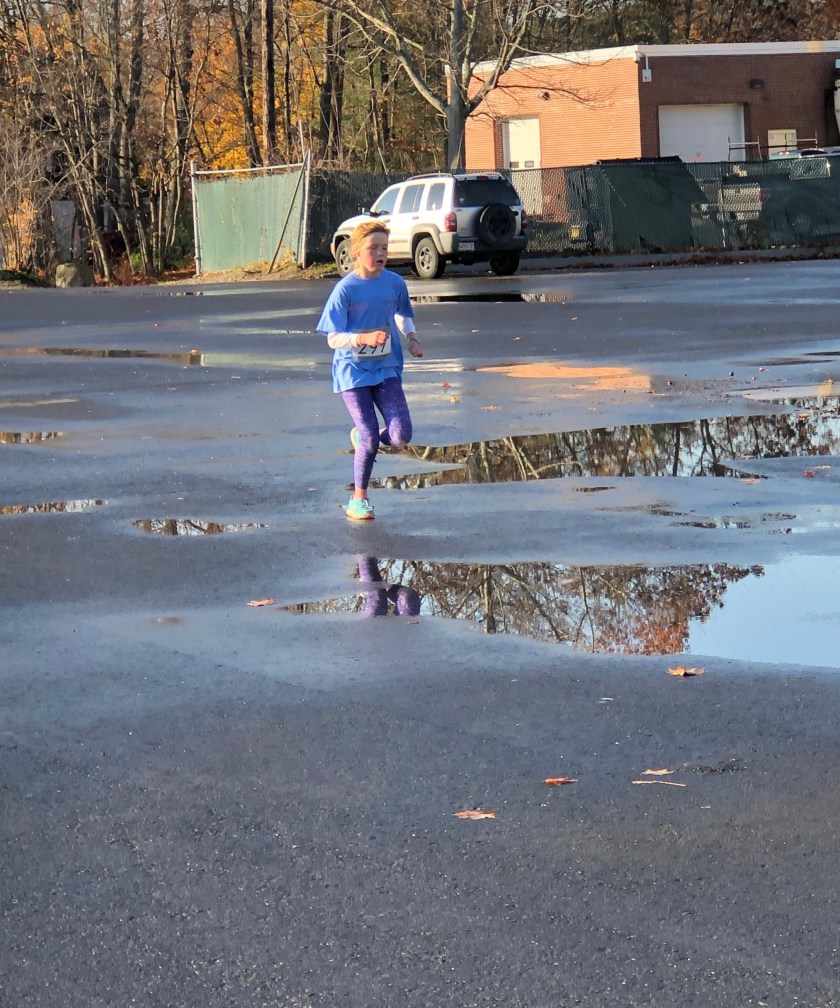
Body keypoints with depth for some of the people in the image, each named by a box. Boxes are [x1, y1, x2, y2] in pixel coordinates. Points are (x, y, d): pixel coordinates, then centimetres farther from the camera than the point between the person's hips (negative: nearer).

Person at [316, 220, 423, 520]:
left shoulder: (395, 283, 0)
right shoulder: (346, 289, -12)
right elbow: (333, 339, -13)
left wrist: (411, 338, 4)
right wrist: (364, 338, -29)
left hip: (386, 368, 3)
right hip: (353, 370, -3)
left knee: (401, 436, -12)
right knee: (370, 441, -8)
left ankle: (361, 437, 21)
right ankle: (358, 499, 15)